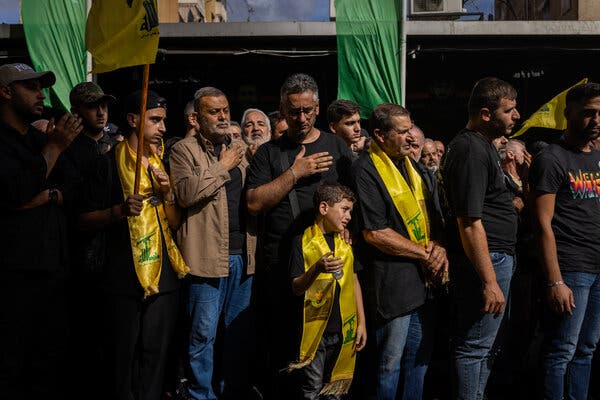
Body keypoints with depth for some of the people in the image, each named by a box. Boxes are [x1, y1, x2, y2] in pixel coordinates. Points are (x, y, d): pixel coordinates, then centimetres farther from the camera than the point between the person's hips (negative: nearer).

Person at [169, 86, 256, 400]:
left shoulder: (241, 149, 15)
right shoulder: (184, 150, -2)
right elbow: (186, 192, -19)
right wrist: (223, 167, -13)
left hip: (243, 253, 5)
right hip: (208, 255, -5)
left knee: (240, 332, 13)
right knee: (204, 333, 1)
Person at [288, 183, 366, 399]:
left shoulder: (346, 241, 10)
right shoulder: (303, 242, -6)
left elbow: (354, 281, 15)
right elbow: (296, 288, -9)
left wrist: (361, 322, 10)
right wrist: (317, 269, -27)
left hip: (343, 330, 5)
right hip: (315, 330, -4)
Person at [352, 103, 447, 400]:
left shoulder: (417, 169, 14)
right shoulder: (366, 170, -11)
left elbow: (436, 217, 18)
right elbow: (374, 233, -17)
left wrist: (439, 248, -4)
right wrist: (426, 254, -13)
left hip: (426, 278, 7)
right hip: (392, 282, -7)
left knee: (420, 358, 15)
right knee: (389, 362, 3)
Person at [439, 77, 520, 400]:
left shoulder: (481, 144, 14)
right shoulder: (472, 151, -19)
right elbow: (469, 223, -24)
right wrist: (490, 282, -24)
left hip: (495, 256, 11)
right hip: (486, 261, -11)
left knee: (480, 344, 18)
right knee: (475, 346, -3)